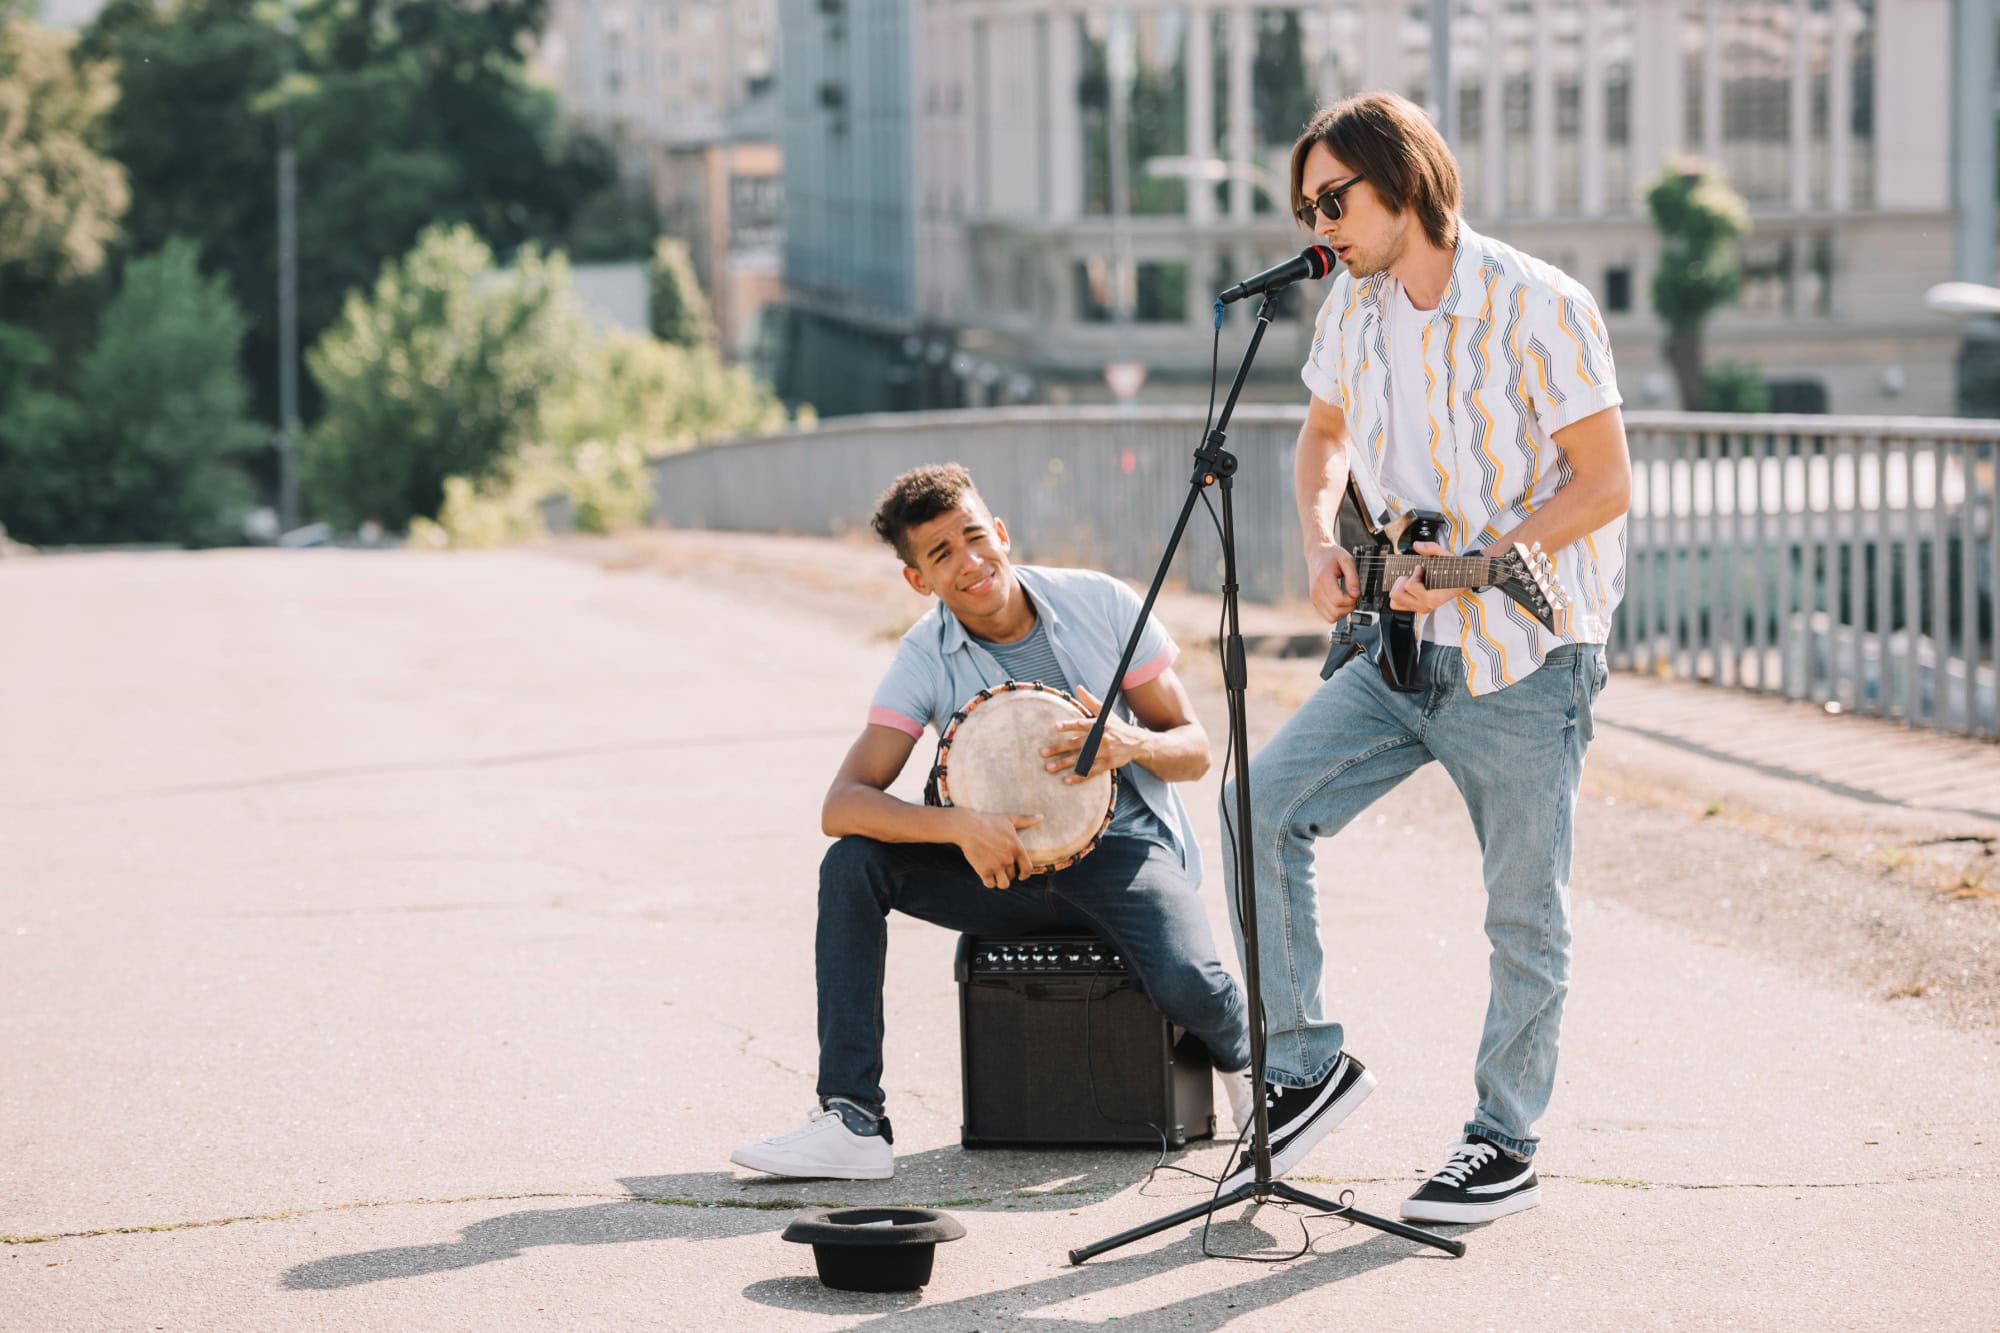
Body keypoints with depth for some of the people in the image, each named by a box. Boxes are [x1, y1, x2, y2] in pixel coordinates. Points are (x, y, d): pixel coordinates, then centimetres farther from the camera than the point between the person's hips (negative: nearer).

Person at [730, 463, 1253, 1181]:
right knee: (852, 864, -22)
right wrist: (959, 825, -36)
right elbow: (841, 805, -19)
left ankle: (1248, 1066, 7)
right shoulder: (926, 658, -8)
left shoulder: (1098, 602, -9)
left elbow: (1195, 751, -2)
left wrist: (1134, 744, -26)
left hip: (1124, 847, -2)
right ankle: (852, 1122, -20)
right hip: (1007, 862, 2)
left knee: (1186, 984, -33)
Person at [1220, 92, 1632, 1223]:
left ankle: (1508, 1144, 17)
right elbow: (1325, 432, 24)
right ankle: (1309, 1064, 3)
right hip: (1407, 652, 6)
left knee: (1526, 913, 2)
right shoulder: (1354, 310, 5)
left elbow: (1607, 484, -15)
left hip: (1528, 661, -6)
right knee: (1262, 804, -9)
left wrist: (1467, 563, -21)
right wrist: (1321, 538, 5)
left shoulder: (1538, 307, -16)